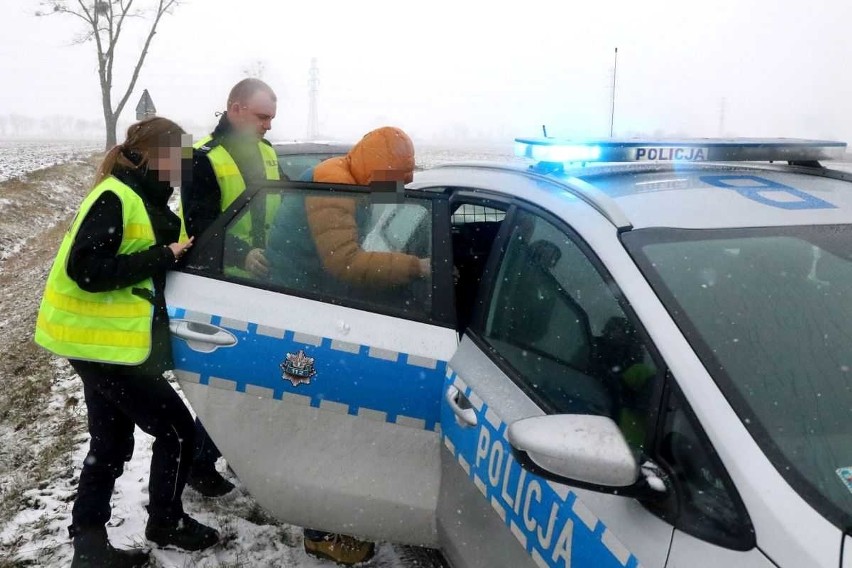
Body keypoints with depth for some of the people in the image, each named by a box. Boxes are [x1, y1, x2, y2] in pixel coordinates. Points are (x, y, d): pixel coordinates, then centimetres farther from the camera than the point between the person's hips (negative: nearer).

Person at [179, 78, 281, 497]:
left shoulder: (266, 152, 10)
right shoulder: (204, 159, -13)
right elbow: (201, 227, -20)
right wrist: (242, 254, -34)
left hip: (262, 281, 7)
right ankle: (199, 461, 16)